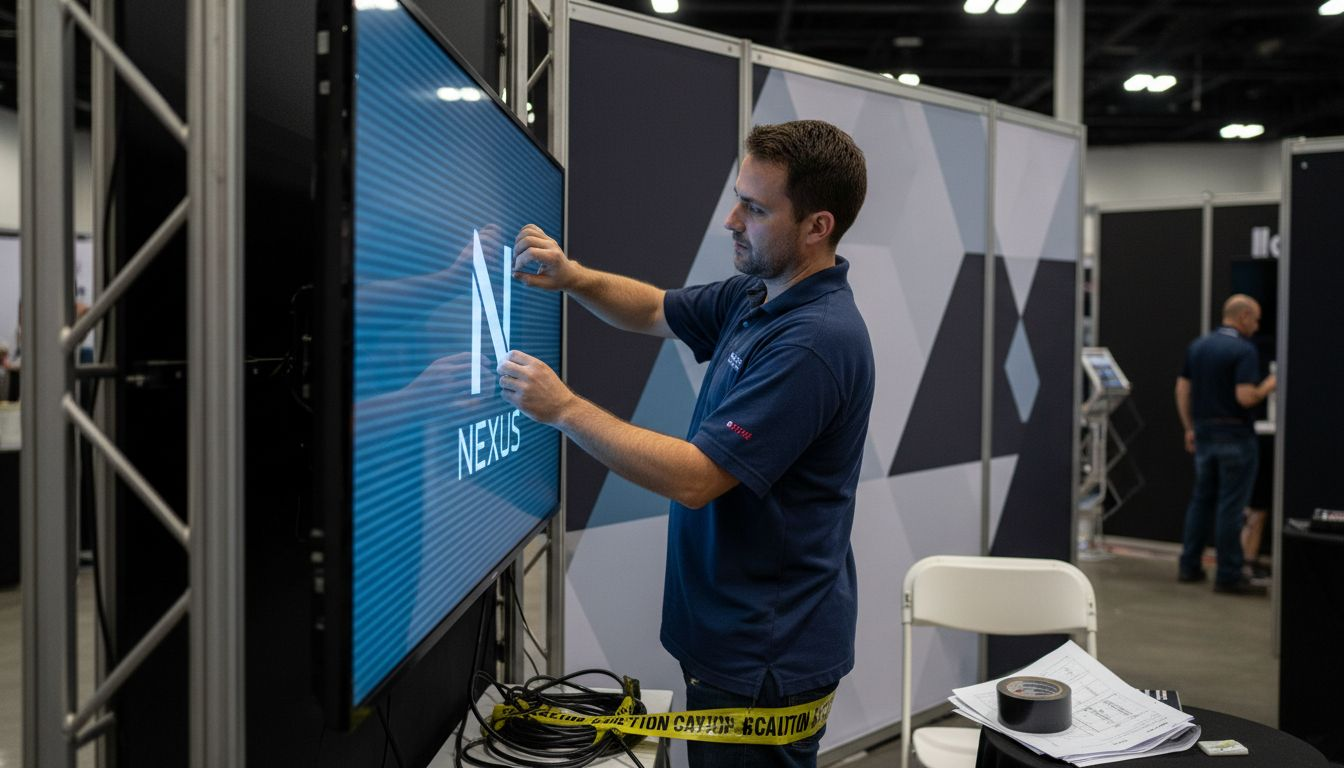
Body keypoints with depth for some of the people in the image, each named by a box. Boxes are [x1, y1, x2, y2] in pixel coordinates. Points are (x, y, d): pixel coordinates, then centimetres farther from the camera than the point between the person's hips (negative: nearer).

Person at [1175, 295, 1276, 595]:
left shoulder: (1197, 346, 8)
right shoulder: (1244, 350, -14)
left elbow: (1182, 390, 9)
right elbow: (1246, 397, -22)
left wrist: (1190, 428, 15)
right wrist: (1270, 384, -4)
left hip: (1204, 433, 7)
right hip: (1235, 436, -7)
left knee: (1201, 500, 15)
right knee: (1230, 506, -2)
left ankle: (1189, 566, 18)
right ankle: (1228, 575, 3)